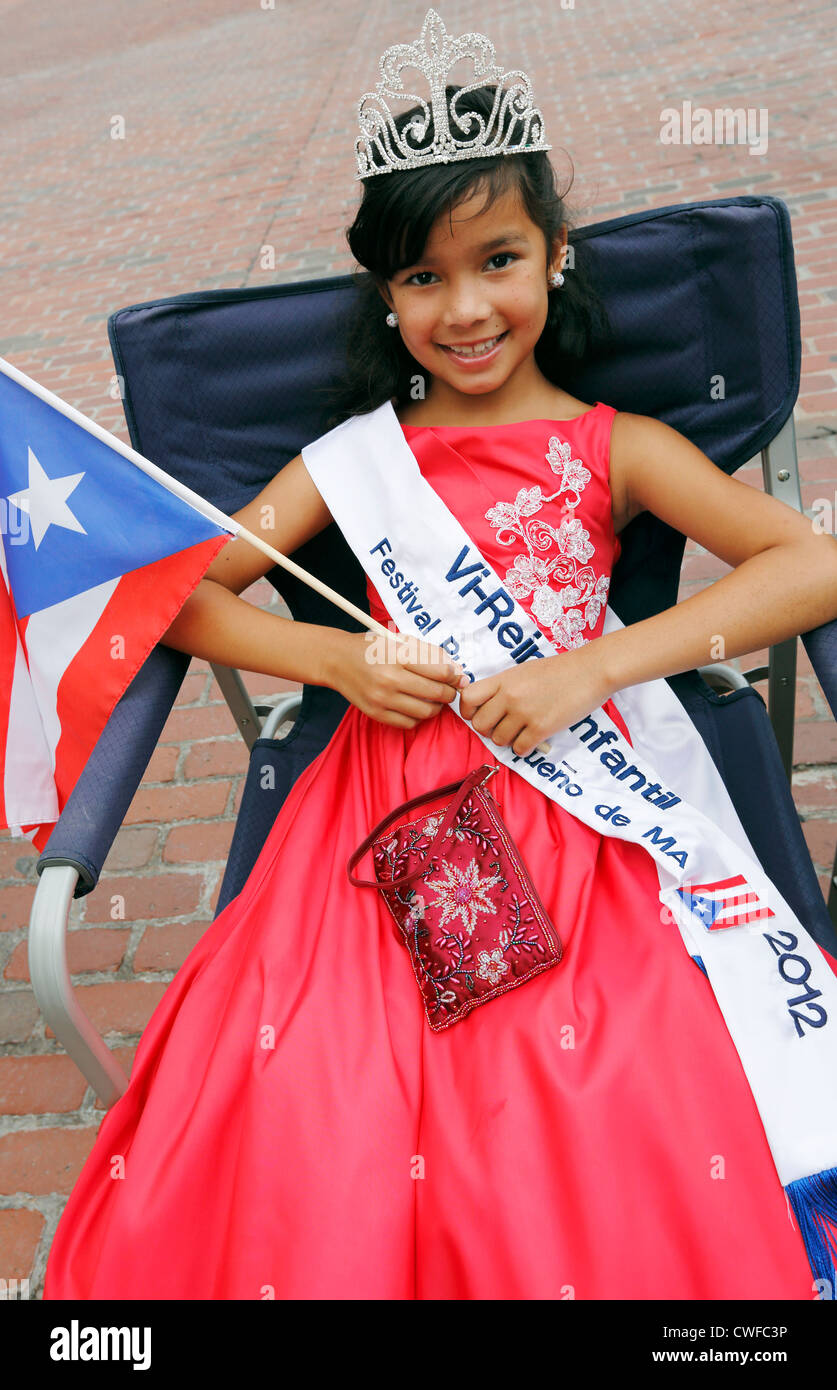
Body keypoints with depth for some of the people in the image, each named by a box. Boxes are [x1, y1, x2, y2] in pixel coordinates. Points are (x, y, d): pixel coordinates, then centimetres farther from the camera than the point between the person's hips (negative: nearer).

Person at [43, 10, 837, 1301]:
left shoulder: (613, 446, 10)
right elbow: (182, 593, 14)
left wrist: (594, 665, -12)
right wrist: (334, 658, -5)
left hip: (565, 800, -1)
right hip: (383, 802, 2)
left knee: (574, 1123, -24)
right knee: (304, 1115, -19)